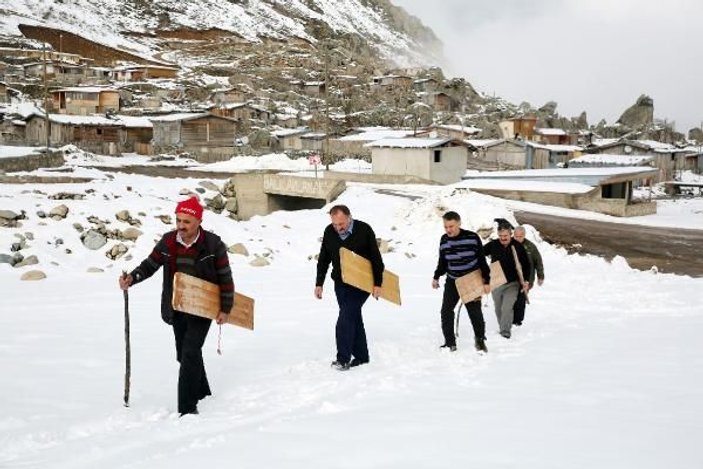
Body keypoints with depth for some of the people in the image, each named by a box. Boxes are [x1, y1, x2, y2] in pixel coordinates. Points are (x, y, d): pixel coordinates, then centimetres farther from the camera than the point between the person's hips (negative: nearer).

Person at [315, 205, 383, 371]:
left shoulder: (364, 230, -12)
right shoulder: (329, 232, 0)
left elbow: (376, 258, -7)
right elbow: (323, 260, 9)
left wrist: (378, 283, -8)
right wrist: (319, 284, 6)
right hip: (340, 282, 5)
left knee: (346, 317, -16)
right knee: (353, 318, 11)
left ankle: (343, 358, -17)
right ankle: (361, 356, 20)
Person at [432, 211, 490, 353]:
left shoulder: (472, 238, -14)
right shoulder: (444, 240, -2)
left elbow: (482, 260, -8)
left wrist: (486, 280, -9)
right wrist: (436, 277, 5)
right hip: (452, 281, 4)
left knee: (475, 312, 1)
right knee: (446, 311, -4)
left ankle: (480, 340, 22)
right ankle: (450, 343, 6)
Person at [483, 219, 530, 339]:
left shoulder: (518, 247, -8)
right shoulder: (492, 245, -8)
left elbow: (526, 265, 3)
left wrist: (525, 281, -4)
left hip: (512, 284, -2)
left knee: (507, 308, -18)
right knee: (498, 309, 15)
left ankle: (506, 331, -12)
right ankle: (501, 327, 34)